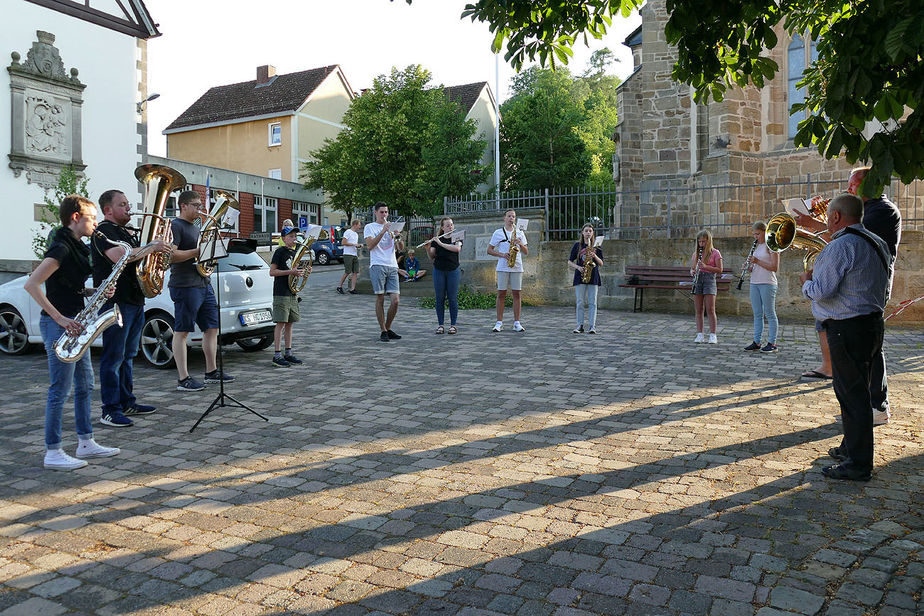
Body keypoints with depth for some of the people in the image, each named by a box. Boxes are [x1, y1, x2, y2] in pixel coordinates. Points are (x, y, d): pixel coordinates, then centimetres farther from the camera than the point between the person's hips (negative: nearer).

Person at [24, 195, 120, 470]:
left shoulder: (78, 247, 13)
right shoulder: (61, 247, -16)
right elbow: (31, 284, -23)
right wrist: (59, 319, -24)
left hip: (75, 324, 10)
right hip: (59, 325, -10)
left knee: (84, 385, 13)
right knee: (60, 390, -4)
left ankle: (86, 443, 22)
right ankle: (53, 453, 5)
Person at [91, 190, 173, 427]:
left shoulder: (126, 232, 21)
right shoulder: (103, 231, -9)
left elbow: (135, 260, 29)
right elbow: (119, 256, -26)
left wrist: (160, 249, 10)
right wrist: (152, 247, -19)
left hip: (134, 300, 10)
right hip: (115, 301, -10)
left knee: (128, 356, 14)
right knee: (113, 357, -7)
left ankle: (127, 402, 23)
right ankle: (110, 410, -3)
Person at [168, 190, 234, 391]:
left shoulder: (196, 228, 22)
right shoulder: (176, 226, -7)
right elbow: (171, 255, -19)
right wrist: (197, 252, -17)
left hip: (204, 284, 9)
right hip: (185, 286, -9)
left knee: (212, 328, 11)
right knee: (181, 331, -4)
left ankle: (211, 371, 21)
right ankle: (183, 379, -2)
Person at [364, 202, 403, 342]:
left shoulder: (392, 227, 21)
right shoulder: (370, 227, 8)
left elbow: (401, 248, 12)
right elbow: (369, 246, -9)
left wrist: (398, 237, -8)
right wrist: (383, 232, -15)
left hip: (392, 267, 4)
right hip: (377, 266, -4)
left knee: (395, 300, -4)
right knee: (380, 299, -3)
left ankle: (388, 329, 12)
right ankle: (383, 331, 5)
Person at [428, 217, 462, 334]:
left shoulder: (457, 238, 5)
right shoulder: (436, 240, 7)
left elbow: (457, 248, -17)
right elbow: (432, 257, 3)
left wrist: (441, 243, -19)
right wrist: (428, 248, -16)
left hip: (453, 271, -1)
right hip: (439, 271, 1)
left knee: (452, 298, 0)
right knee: (440, 299, 2)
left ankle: (453, 325, 6)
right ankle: (440, 325, 9)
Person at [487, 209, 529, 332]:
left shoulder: (520, 233, 14)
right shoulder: (498, 233, 8)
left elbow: (526, 253, 13)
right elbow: (489, 250, 6)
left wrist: (520, 244, -7)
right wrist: (501, 255, -9)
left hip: (517, 267, 2)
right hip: (502, 267, -2)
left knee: (516, 294, 0)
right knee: (501, 294, -2)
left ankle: (517, 323, 3)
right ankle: (499, 323, 3)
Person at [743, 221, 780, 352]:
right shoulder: (756, 246, 16)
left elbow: (775, 267, -13)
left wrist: (757, 261, -18)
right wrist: (749, 268, -1)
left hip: (767, 284, -7)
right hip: (755, 283, 7)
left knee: (770, 314, -2)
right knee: (757, 314, 8)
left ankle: (772, 343, 3)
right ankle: (756, 342, 12)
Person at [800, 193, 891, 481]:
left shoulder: (840, 246, -18)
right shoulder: (879, 243, 13)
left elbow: (822, 291, -21)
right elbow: (884, 289, 20)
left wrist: (807, 281, -1)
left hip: (847, 329, -10)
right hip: (873, 324, 10)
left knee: (851, 395, -4)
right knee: (858, 391, 19)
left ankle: (858, 464, 3)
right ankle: (851, 447, 32)